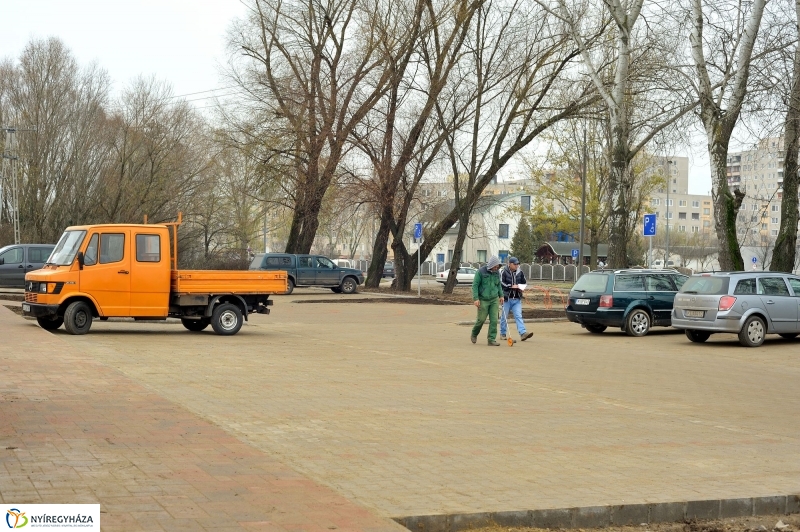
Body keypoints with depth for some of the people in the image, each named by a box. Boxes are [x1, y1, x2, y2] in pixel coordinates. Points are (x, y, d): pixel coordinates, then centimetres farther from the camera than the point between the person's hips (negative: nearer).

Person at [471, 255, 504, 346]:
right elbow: (475, 285, -10)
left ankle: (492, 339, 1)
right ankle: (474, 335, 30)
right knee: (481, 319, 3)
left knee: (494, 320, -4)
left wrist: (501, 295, 14)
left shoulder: (496, 272, 3)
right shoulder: (480, 272, -11)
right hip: (483, 300, -4)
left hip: (494, 300, 4)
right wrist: (475, 298, -16)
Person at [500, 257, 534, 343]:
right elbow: (501, 283, -13)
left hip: (517, 299, 3)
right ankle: (503, 334, 18)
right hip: (507, 298, -3)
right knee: (504, 316, 6)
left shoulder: (520, 272, 9)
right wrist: (511, 286, -18)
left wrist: (521, 287, -2)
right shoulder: (504, 272, -5)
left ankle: (523, 333, -17)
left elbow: (525, 282, 19)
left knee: (518, 316, -7)